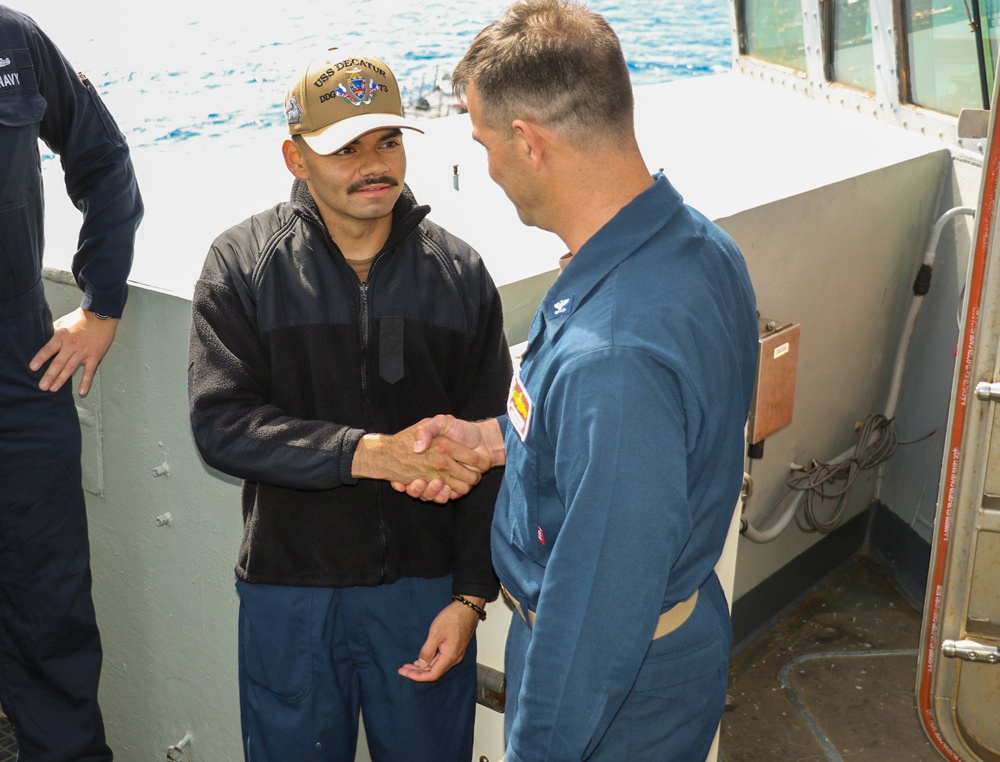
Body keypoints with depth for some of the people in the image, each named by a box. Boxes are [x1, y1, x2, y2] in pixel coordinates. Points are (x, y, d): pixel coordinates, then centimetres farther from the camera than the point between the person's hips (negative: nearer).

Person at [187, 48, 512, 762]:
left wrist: (471, 596, -5)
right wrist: (369, 453, -23)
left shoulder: (459, 271, -2)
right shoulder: (241, 263, -5)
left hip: (425, 585, 1)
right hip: (290, 594, 0)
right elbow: (220, 423, -14)